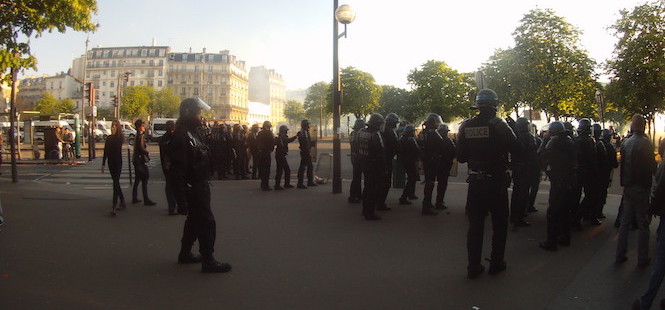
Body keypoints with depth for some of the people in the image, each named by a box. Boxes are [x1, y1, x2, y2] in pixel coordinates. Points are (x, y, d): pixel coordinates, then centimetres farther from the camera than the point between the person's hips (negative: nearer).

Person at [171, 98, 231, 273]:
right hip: (193, 186, -10)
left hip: (200, 185, 10)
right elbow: (179, 167, -24)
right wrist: (181, 193, -26)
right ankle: (208, 261, 2)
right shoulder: (181, 135, -19)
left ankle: (185, 254, 32)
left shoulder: (193, 132, 12)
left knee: (195, 219, 19)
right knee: (207, 222, -6)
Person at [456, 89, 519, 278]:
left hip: (475, 182, 3)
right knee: (499, 224, 13)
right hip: (496, 182, -3)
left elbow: (461, 157, 2)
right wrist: (511, 130, 3)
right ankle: (496, 263, 20)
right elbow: (516, 148, -12)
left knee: (475, 224, 10)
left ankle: (473, 266, 13)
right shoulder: (498, 124, -14)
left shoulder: (466, 126, -1)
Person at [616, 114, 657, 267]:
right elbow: (652, 166, -13)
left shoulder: (625, 143, 2)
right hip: (642, 187, -5)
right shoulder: (645, 143, -14)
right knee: (643, 224, 4)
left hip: (628, 187, 5)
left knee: (625, 222, 12)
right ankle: (642, 258, 9)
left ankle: (620, 255, 15)